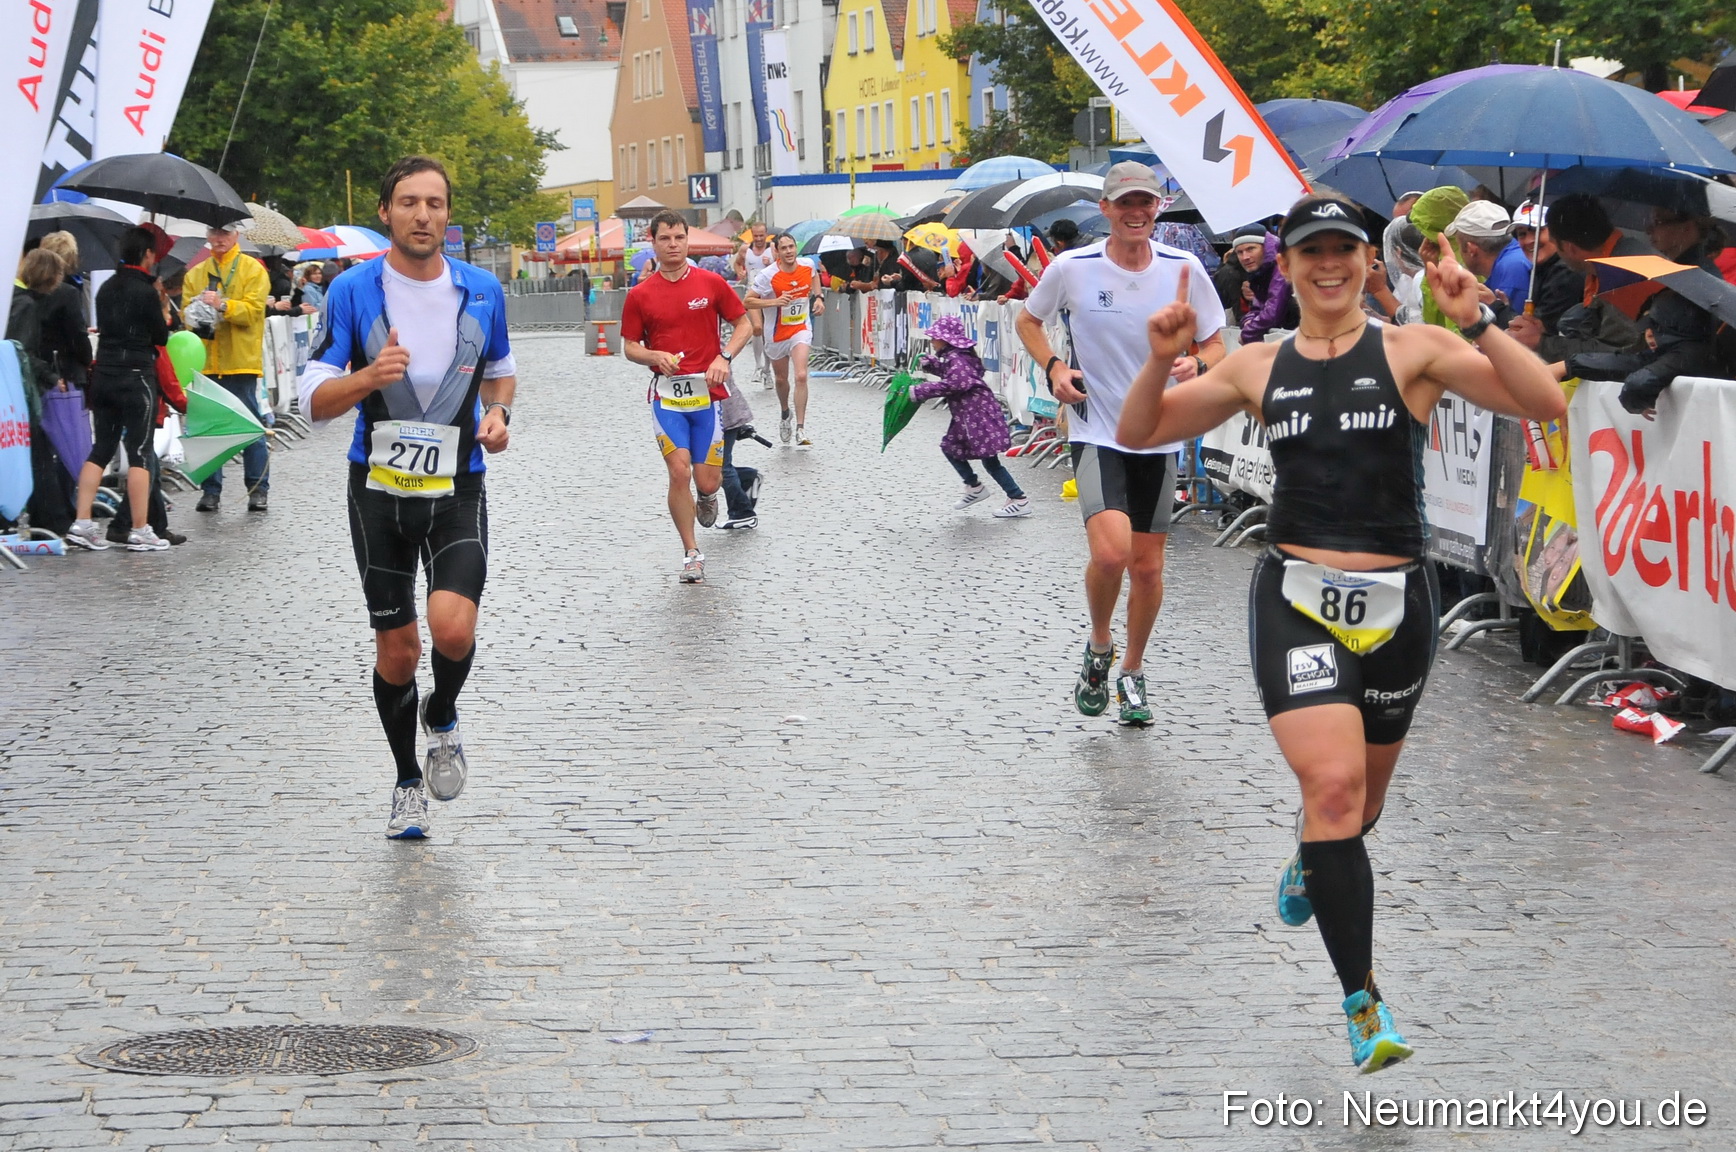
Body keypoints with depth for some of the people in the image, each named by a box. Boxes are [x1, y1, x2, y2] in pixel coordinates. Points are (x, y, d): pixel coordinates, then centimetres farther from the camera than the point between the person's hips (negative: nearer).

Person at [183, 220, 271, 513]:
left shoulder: (253, 270, 4)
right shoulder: (195, 274, 15)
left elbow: (253, 310, -8)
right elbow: (185, 311, 6)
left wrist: (222, 305, -23)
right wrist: (196, 317, -17)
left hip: (241, 361, -3)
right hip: (206, 362, 3)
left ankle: (258, 489, 7)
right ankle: (211, 489, 9)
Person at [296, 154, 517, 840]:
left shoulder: (482, 291, 2)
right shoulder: (353, 292, -5)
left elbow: (502, 369, 21)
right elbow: (313, 400, -6)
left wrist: (498, 412, -1)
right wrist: (368, 377, -25)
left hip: (459, 488, 0)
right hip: (380, 489, 0)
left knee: (453, 627, -21)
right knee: (397, 650, 5)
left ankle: (442, 722, 12)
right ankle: (408, 784, 27)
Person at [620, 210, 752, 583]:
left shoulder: (711, 283, 1)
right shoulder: (639, 295, 1)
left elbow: (744, 324, 8)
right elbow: (630, 347, 8)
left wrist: (724, 357, -9)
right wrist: (655, 356, -14)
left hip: (708, 392, 0)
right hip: (667, 394, 0)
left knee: (707, 482, -1)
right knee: (679, 472, -12)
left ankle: (706, 498, 39)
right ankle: (691, 553, 2)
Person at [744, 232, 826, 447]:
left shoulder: (807, 267, -8)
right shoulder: (768, 275, -19)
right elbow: (748, 301, -18)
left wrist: (818, 297, 4)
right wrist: (775, 302, -30)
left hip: (801, 329, 0)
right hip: (777, 334, 0)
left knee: (801, 376, -19)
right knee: (781, 379, 18)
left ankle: (800, 429, -19)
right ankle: (785, 414, 49)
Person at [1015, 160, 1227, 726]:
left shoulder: (1184, 269, -4)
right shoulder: (1072, 268, -7)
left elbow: (1216, 344, 5)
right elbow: (1028, 320, 11)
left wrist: (1197, 364, -18)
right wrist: (1053, 366, -7)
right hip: (1096, 432, -3)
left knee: (1148, 567, 9)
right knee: (1111, 551, -22)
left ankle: (1132, 673, 31)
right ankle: (1098, 650, 7)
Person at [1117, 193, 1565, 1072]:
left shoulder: (1413, 351, -2)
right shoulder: (1258, 369, 7)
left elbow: (1545, 403, -13)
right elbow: (1138, 434, 13)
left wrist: (1476, 322, -26)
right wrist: (1160, 362, -6)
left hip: (1396, 604, 0)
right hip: (1295, 600, 0)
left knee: (1360, 803, 18)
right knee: (1333, 784, -19)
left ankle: (1310, 867, 56)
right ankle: (1362, 1002, -13)